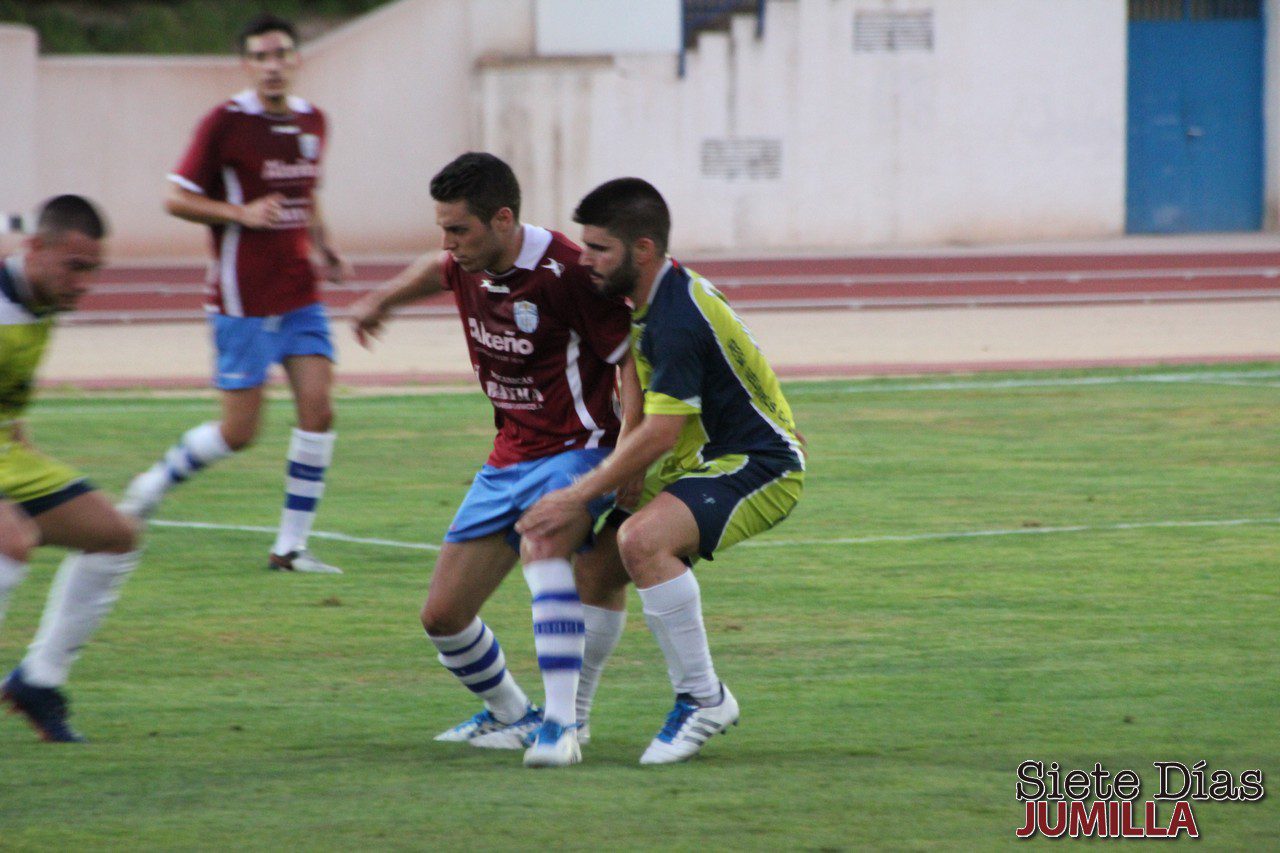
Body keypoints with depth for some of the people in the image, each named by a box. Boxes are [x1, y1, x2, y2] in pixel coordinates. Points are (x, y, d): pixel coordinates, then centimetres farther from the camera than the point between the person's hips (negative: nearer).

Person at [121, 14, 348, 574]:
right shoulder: (226, 123, -10)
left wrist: (322, 246, 10)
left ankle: (291, 547, 0)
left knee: (318, 410, -7)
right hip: (243, 298, -6)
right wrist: (242, 213, -20)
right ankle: (153, 484, 23)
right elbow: (177, 198, -7)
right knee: (239, 433, -3)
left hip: (300, 295, 6)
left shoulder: (312, 122, 9)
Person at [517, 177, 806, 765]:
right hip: (705, 460, 11)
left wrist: (579, 497, -20)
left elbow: (660, 435, -26)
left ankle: (704, 700, -23)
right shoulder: (657, 303, 9)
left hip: (758, 464, -11)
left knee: (642, 541, -33)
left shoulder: (679, 318, -23)